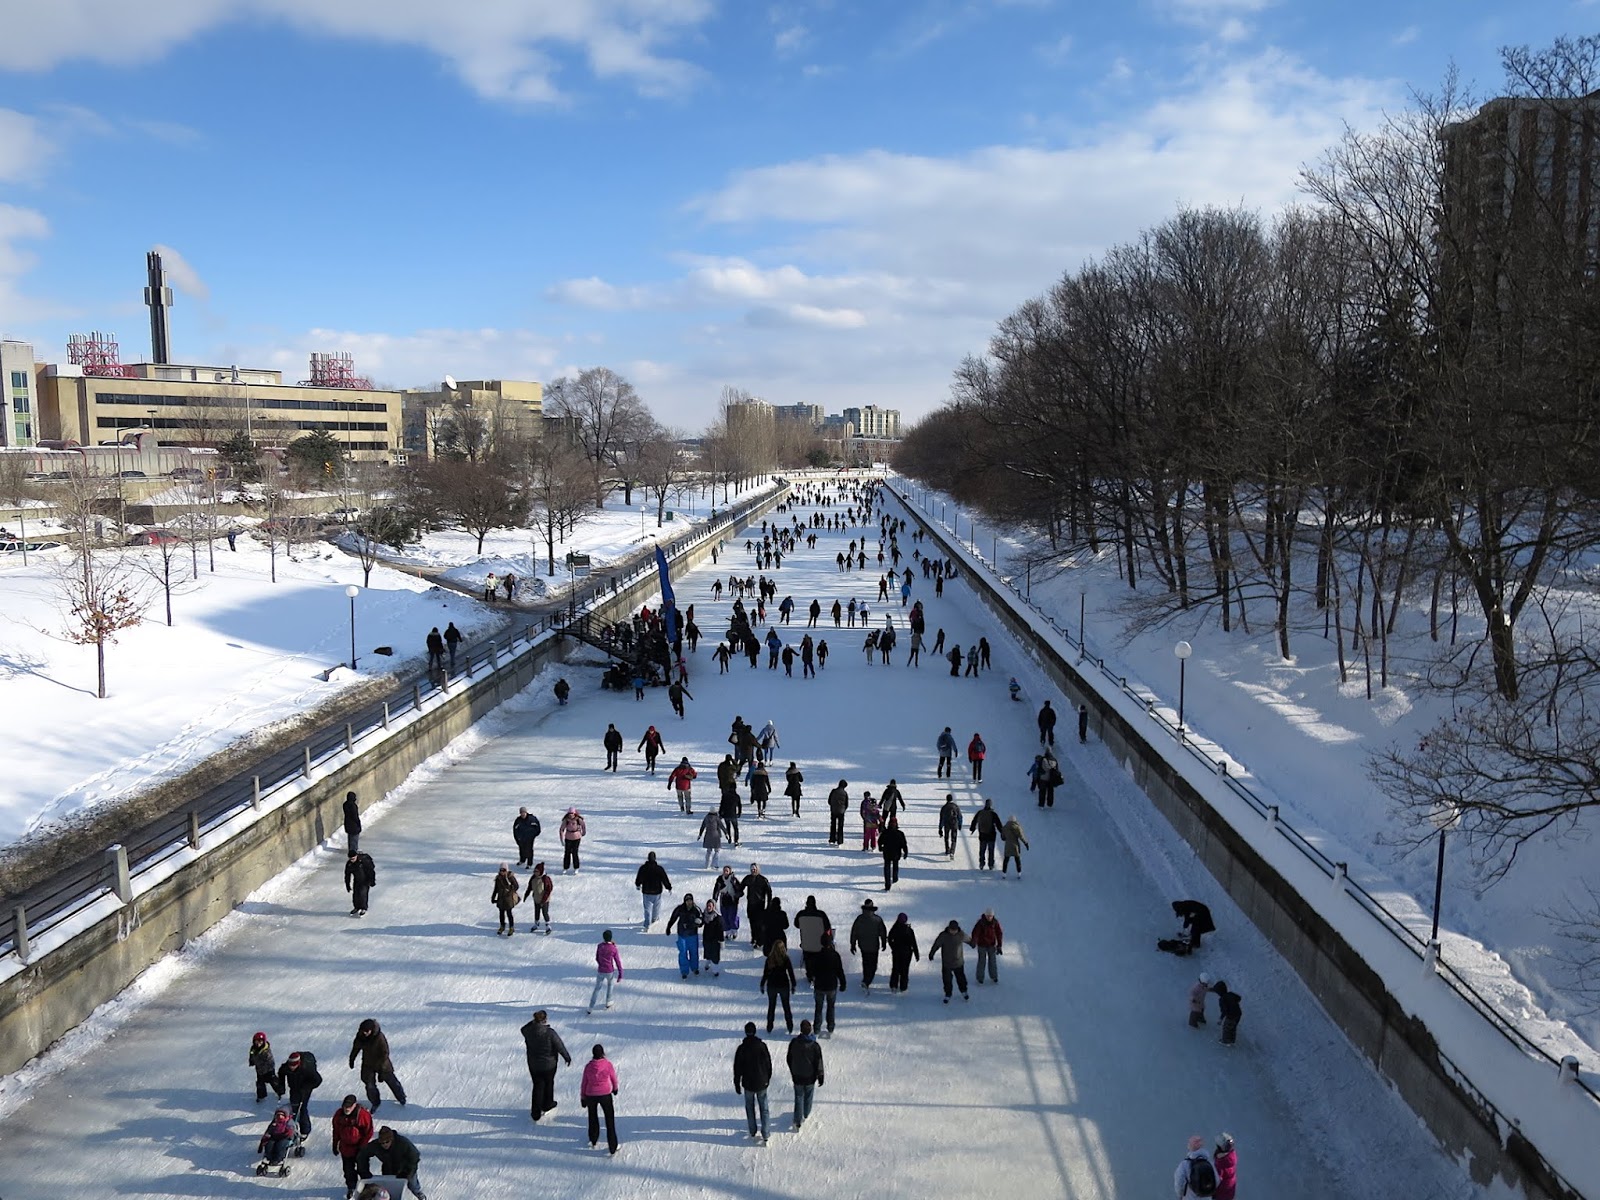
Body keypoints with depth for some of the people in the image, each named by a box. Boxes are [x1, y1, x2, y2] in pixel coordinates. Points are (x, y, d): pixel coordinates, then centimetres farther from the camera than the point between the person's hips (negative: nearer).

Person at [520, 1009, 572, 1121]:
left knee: (537, 1086, 15)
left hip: (533, 1064, 3)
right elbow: (560, 1046, -16)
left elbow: (523, 1029, 11)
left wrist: (535, 1021, 4)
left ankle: (536, 1112, 16)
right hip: (549, 1064, -3)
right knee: (549, 1083, 22)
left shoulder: (528, 1031, -17)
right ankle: (547, 1104, 40)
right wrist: (567, 1057, 0)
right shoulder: (550, 1032, -26)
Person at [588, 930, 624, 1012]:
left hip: (600, 971, 1)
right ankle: (608, 1002, 35)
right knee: (610, 984, 29)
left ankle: (591, 1007, 7)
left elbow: (596, 958, 4)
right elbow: (618, 963, -12)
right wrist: (620, 975, -5)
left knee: (597, 989, 13)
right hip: (610, 972, -1)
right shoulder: (614, 949, -15)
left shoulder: (599, 946, -9)